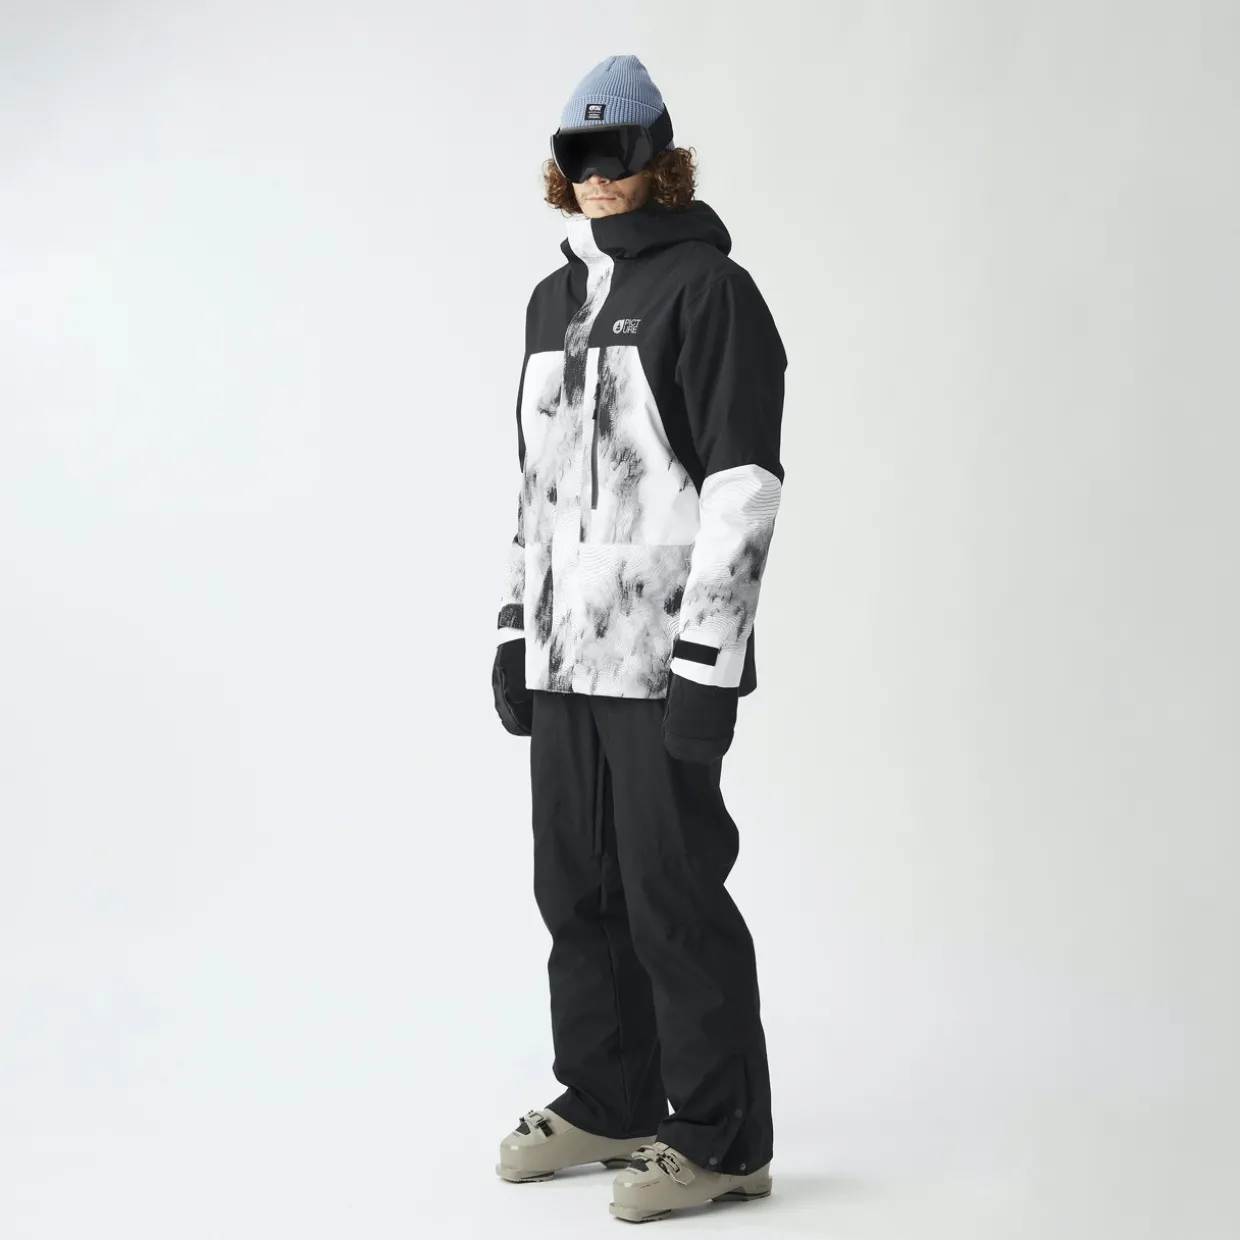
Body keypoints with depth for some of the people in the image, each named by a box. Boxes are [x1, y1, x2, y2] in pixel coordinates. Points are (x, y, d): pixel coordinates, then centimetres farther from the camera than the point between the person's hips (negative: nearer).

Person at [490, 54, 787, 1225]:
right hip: (567, 656, 8)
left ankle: (721, 1138, 10)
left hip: (664, 658, -8)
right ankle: (607, 1103, 28)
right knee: (578, 891, 13)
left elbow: (744, 485, -15)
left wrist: (709, 667, -19)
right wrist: (516, 629, 17)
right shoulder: (552, 300, 16)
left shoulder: (710, 290, -9)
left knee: (674, 896, -3)